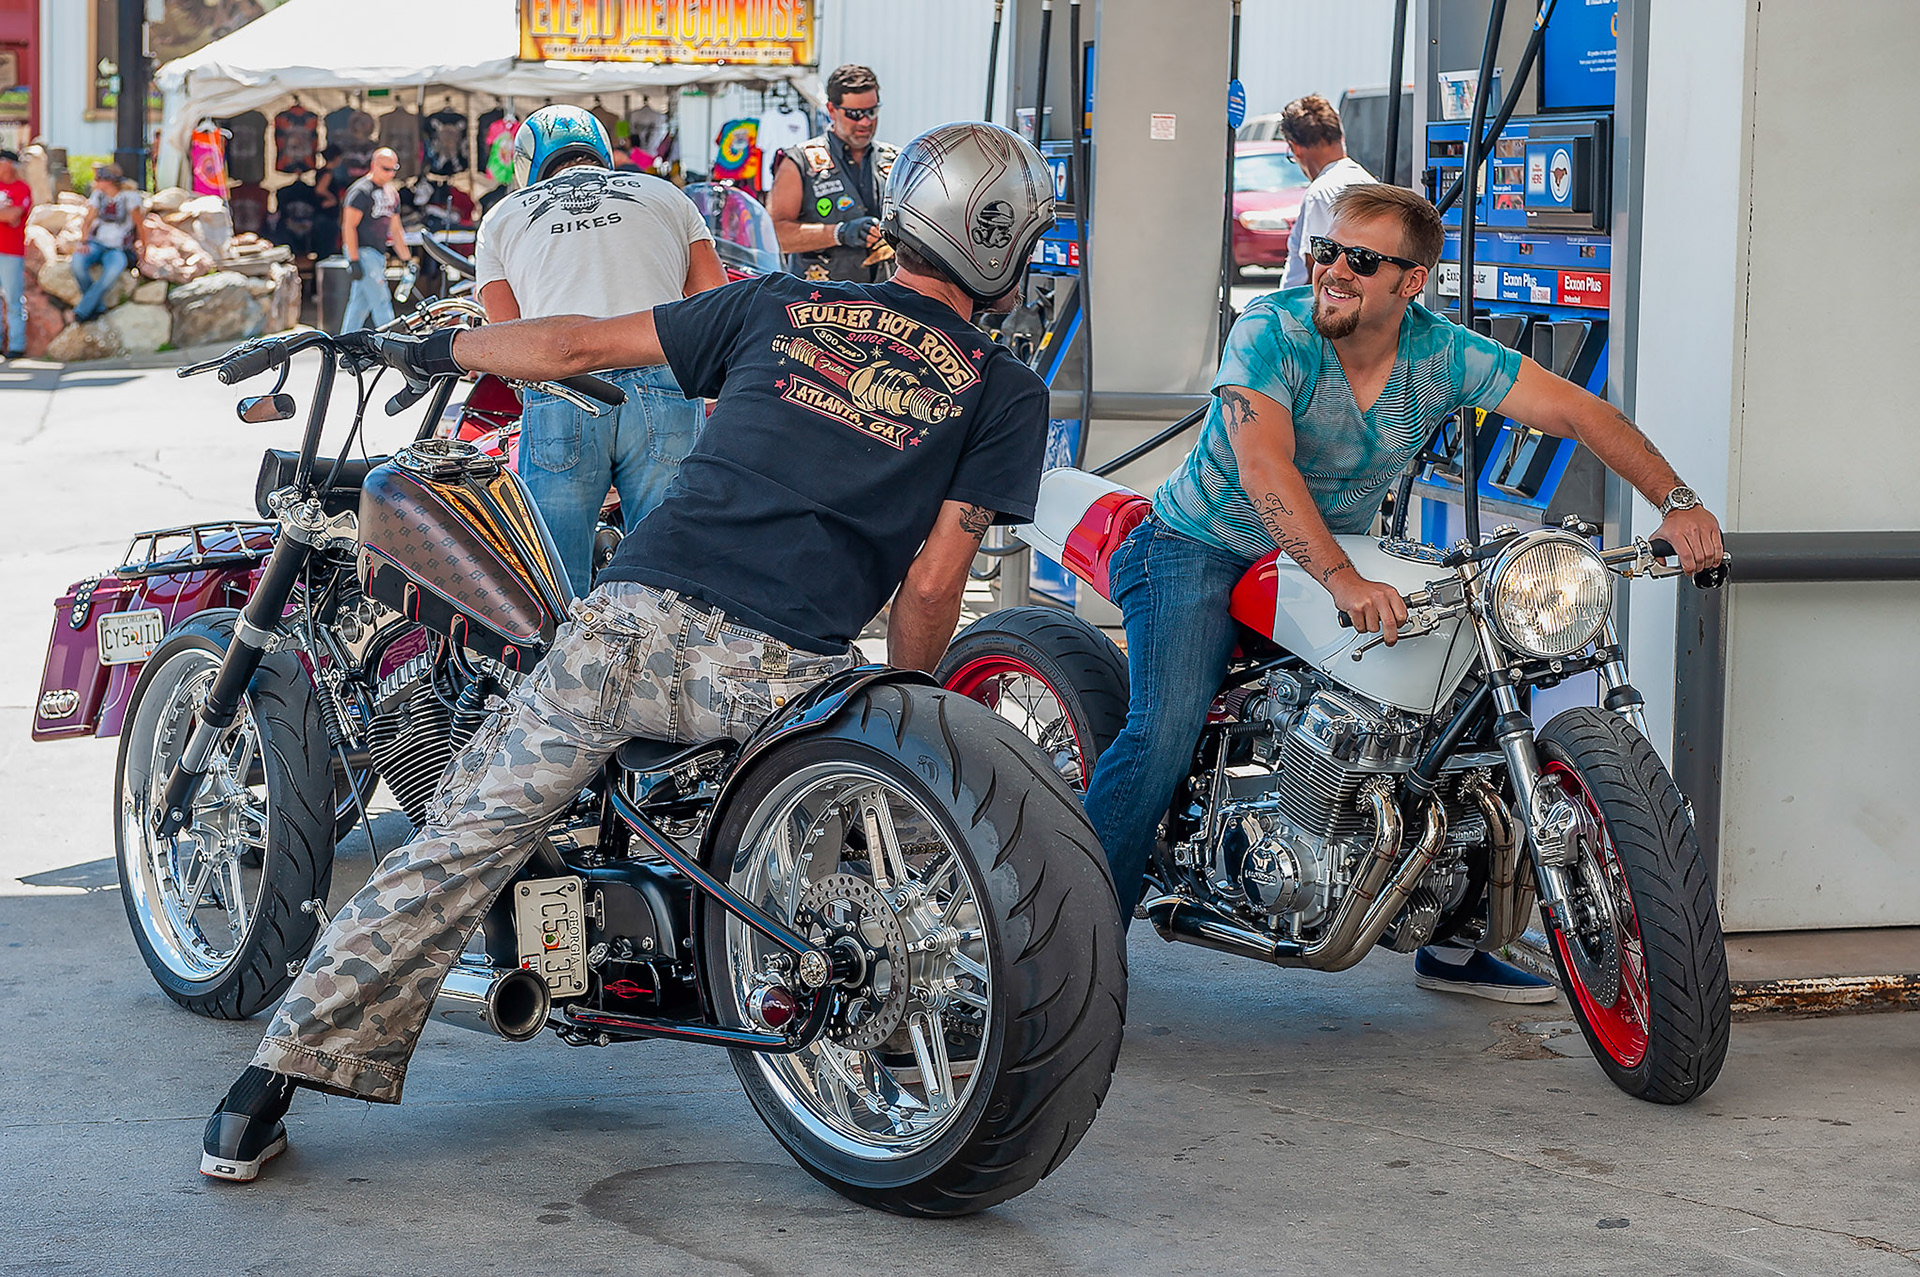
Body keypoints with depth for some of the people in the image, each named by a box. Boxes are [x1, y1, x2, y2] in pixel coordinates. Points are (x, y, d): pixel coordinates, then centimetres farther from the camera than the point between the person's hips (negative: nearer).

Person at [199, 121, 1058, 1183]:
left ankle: (267, 1092, -1)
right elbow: (932, 583, 3)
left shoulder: (782, 306, 18)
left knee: (463, 839, 3)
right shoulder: (1005, 393, 9)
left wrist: (430, 349, 38)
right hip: (780, 673, -2)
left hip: (634, 615, 2)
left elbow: (580, 345, 23)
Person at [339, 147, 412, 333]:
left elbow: (395, 231, 23)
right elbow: (349, 227, -16)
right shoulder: (361, 191, -11)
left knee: (360, 303, 10)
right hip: (362, 252, -8)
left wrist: (407, 260, 21)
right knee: (381, 301, -11)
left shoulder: (391, 193, 16)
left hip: (379, 254, 8)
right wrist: (354, 261, -21)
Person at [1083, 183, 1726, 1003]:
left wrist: (1677, 502, -21)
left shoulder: (1441, 354, -9)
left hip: (1341, 558, 5)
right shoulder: (1271, 331, -23)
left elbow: (1578, 412, -8)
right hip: (1202, 550, -5)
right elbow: (1264, 467, -37)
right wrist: (1343, 584, -50)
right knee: (1164, 735, -25)